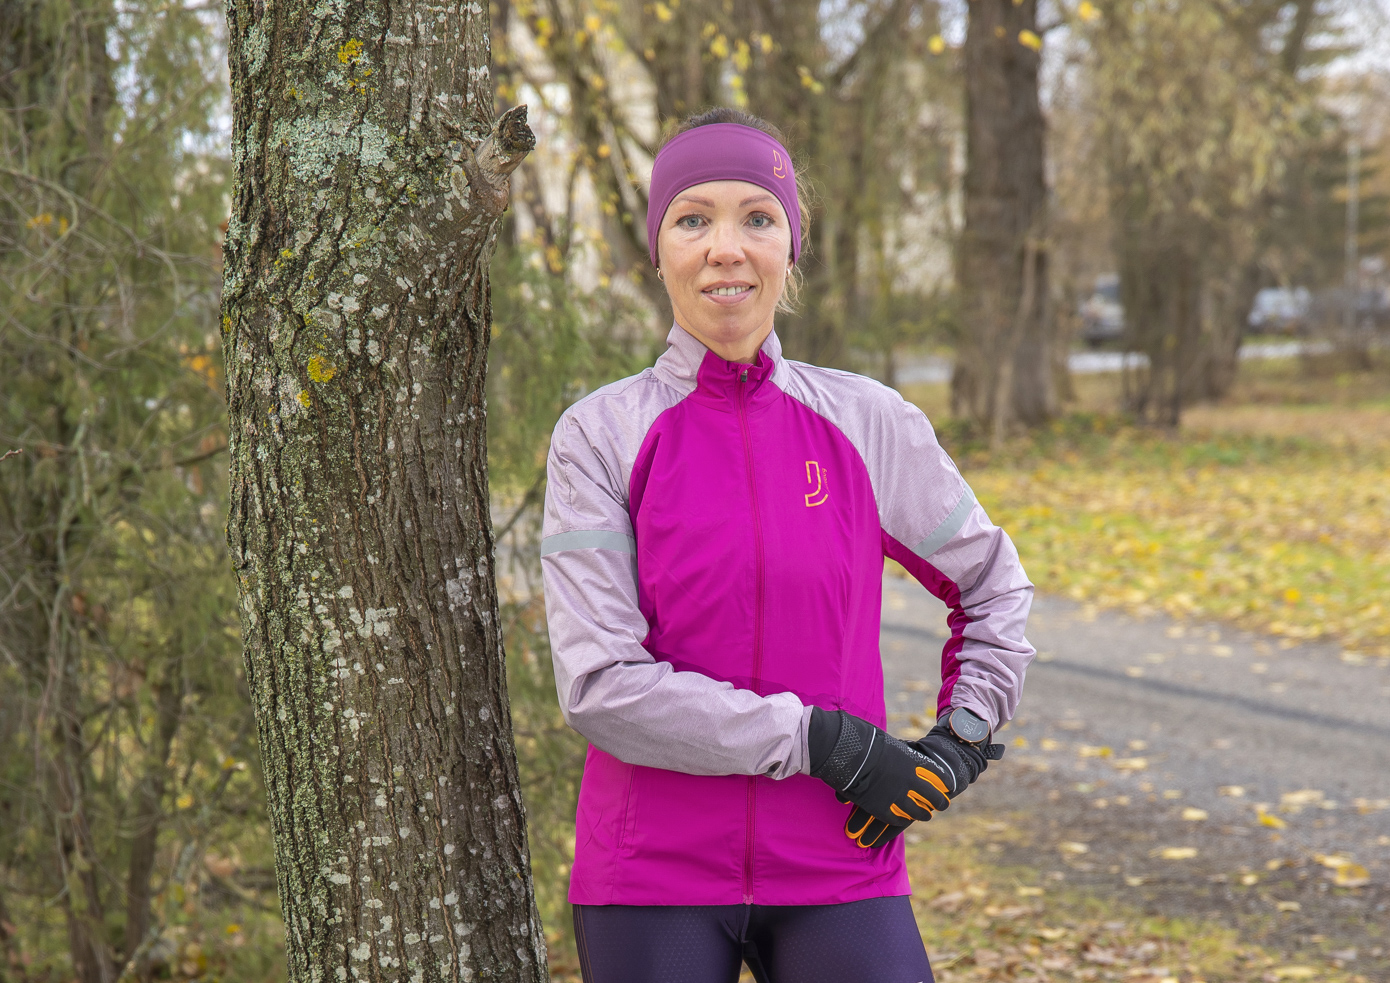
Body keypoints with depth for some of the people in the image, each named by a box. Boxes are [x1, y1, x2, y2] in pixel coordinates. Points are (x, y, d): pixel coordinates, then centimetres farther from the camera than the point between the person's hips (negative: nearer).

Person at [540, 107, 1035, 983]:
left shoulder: (868, 424, 3)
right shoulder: (601, 435, -3)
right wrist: (822, 742, -15)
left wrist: (962, 741, 4)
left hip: (837, 870, 1)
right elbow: (601, 683, -11)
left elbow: (992, 585, 19)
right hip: (654, 877, -1)